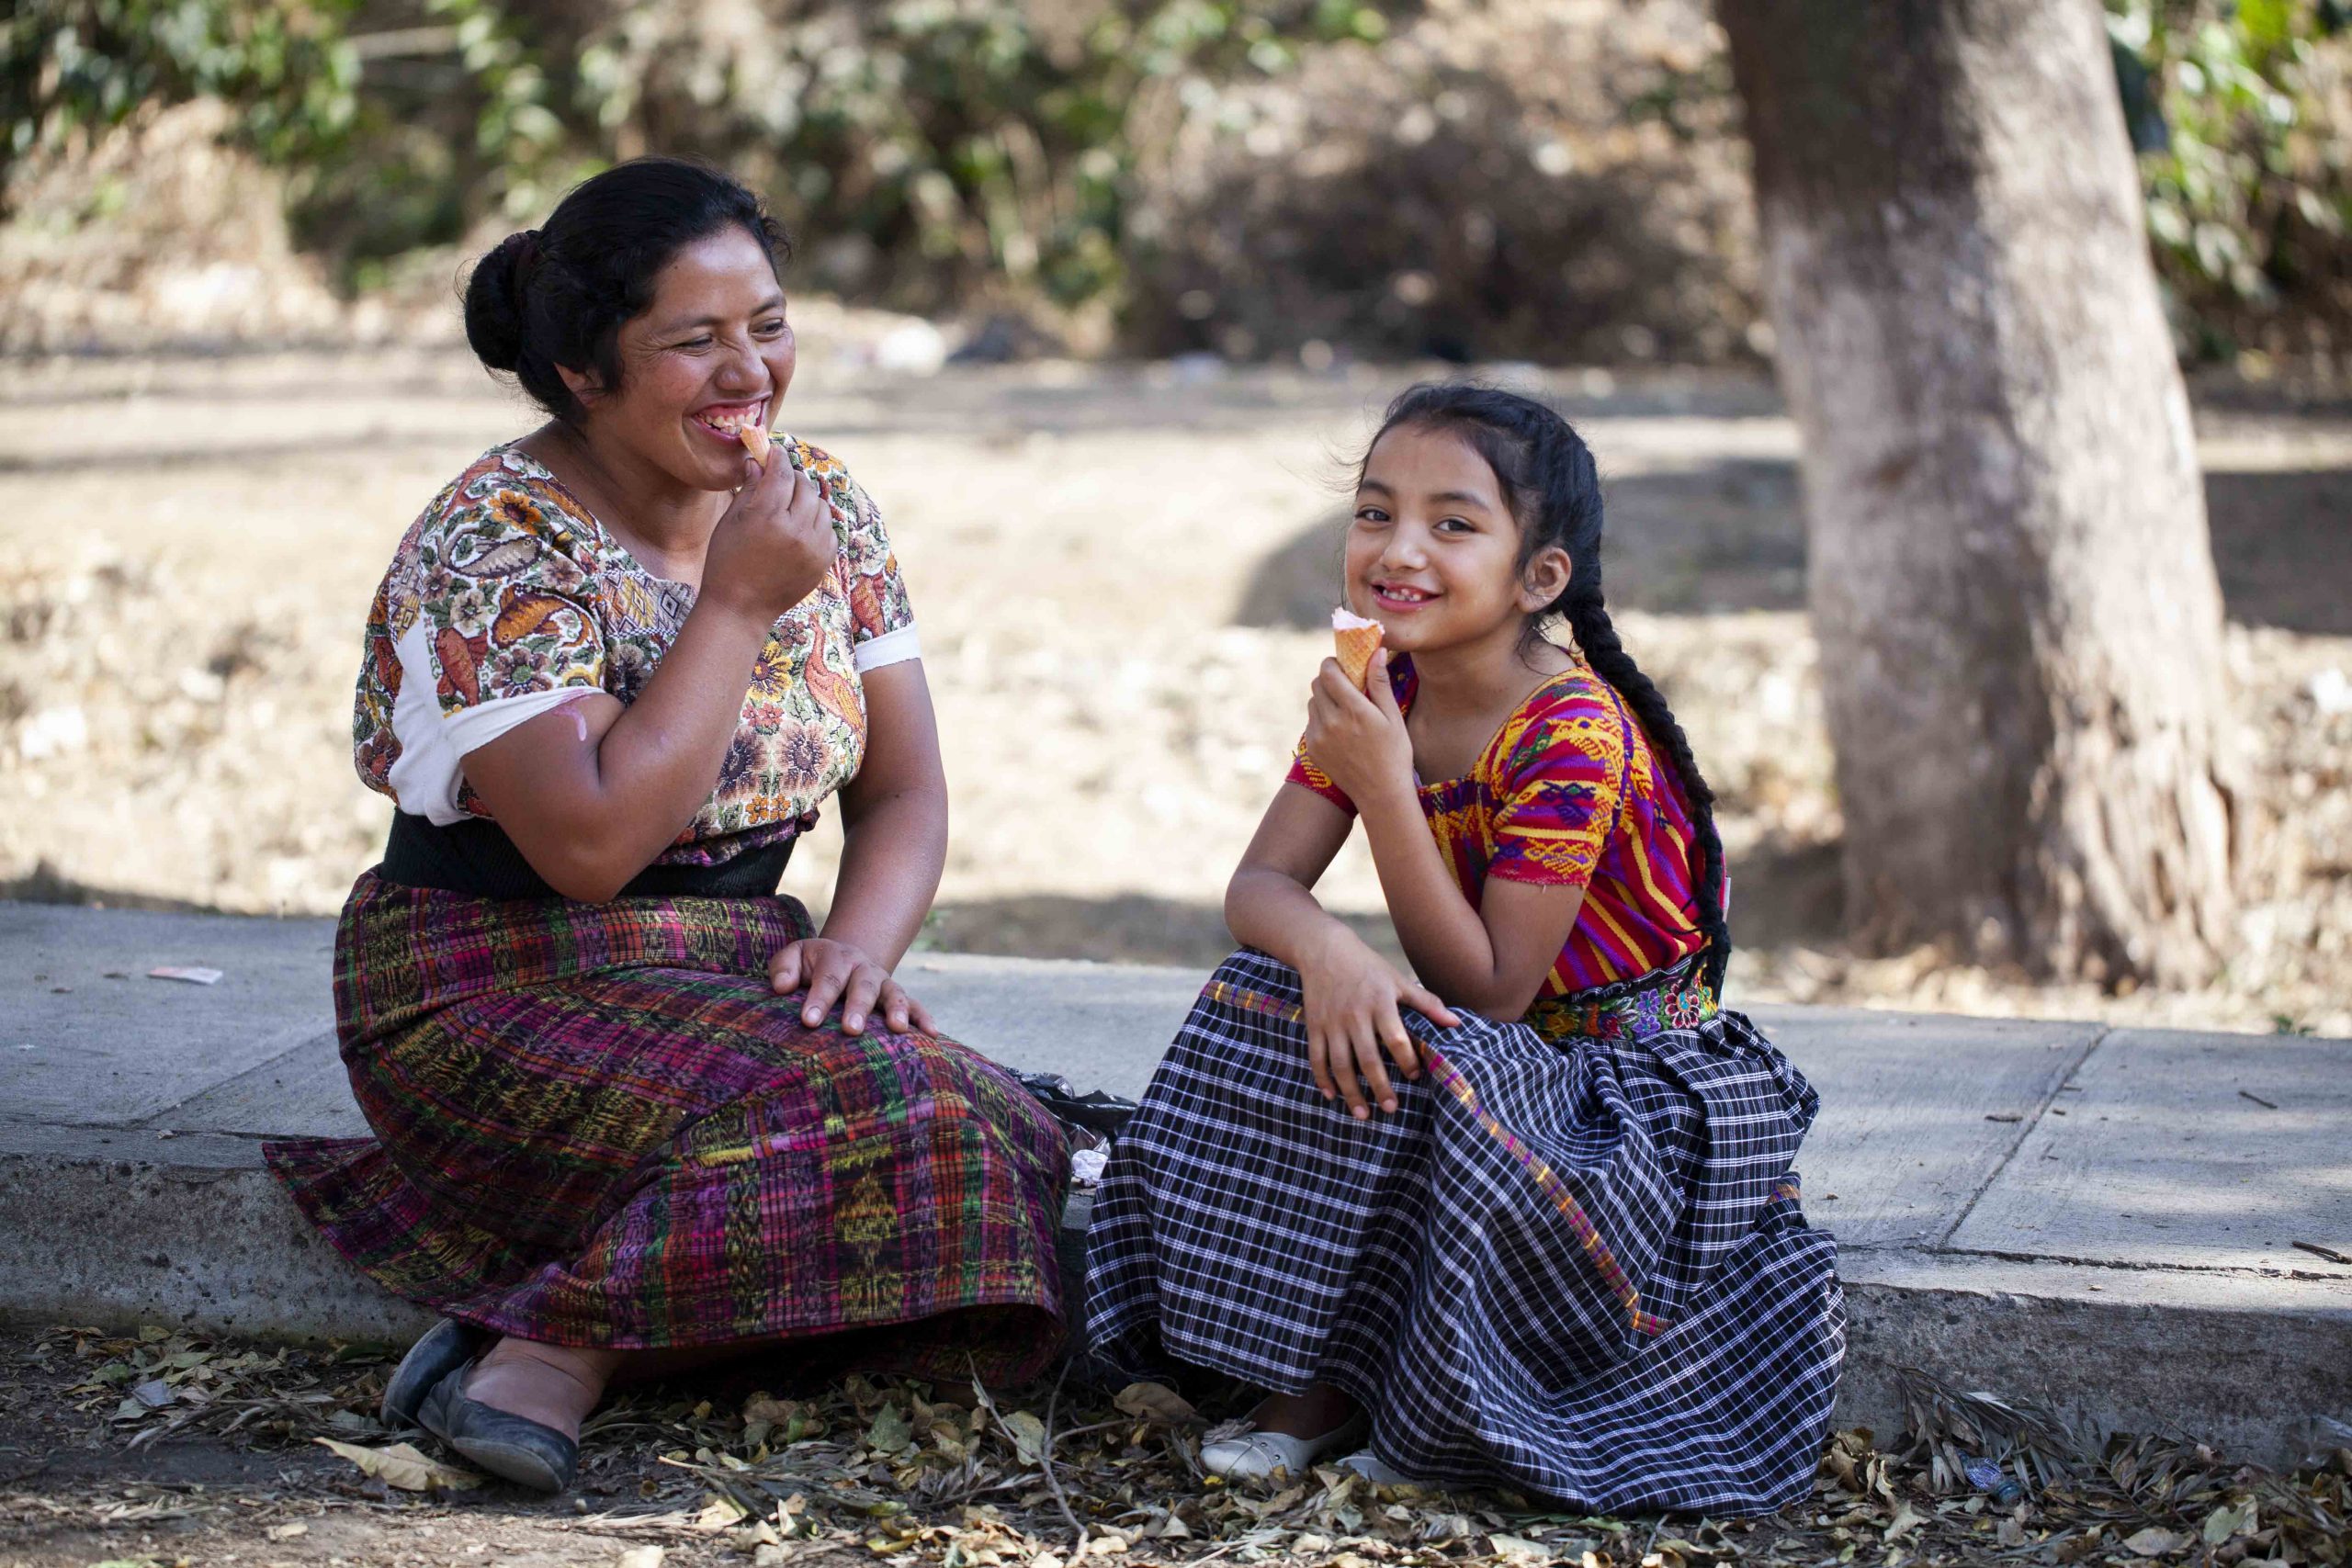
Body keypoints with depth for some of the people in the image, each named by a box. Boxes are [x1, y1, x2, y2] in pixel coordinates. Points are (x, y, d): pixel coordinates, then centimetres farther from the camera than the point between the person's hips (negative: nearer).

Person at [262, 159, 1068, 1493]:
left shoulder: (822, 507, 5)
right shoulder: (497, 544, -14)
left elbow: (904, 790, 7)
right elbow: (593, 845, -25)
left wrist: (860, 942, -14)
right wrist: (738, 603, -21)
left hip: (739, 981, 7)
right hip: (508, 995, -7)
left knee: (1016, 1143, -20)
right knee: (894, 1127, -29)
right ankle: (565, 1340, -18)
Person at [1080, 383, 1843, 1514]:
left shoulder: (1572, 734, -25)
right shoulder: (1377, 693, -3)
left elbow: (1485, 991, -26)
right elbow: (1258, 886, -9)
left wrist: (1386, 787, -34)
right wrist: (1328, 951, -33)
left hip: (1628, 1072, -6)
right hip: (1479, 1051, 7)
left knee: (1435, 1073, -35)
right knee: (1271, 998, -18)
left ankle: (1440, 1422, -12)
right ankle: (1305, 1388, -12)